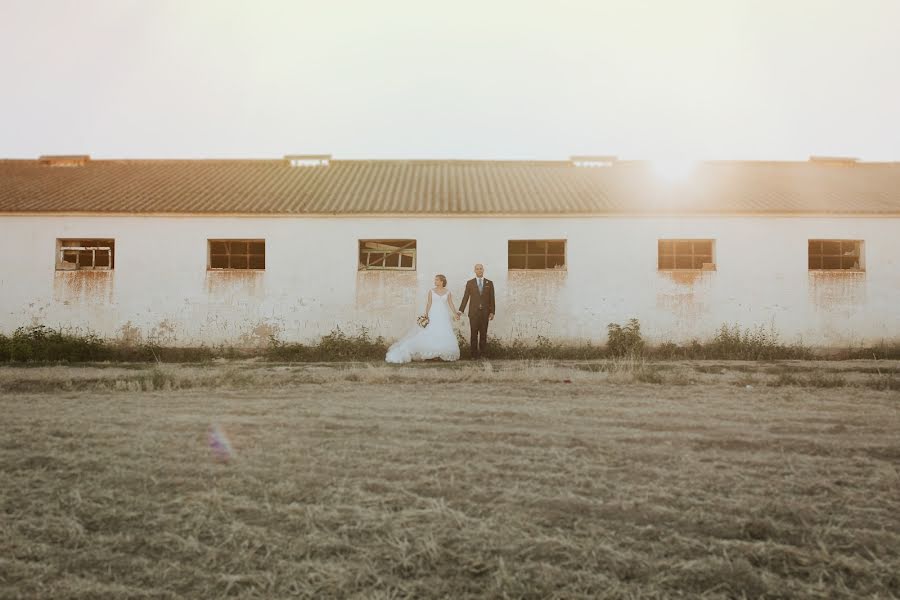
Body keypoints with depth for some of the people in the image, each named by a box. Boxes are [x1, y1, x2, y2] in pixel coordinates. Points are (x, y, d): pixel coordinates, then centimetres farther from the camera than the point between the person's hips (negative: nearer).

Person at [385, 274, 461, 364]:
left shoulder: (447, 292, 5)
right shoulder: (431, 291, 3)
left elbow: (450, 304, 7)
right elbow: (429, 303, 1)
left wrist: (455, 314, -1)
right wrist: (426, 314, -6)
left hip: (444, 316, 1)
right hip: (433, 315, -1)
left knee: (445, 335, -3)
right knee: (430, 334, -9)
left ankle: (445, 354, 4)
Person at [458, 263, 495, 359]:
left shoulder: (489, 283, 5)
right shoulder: (470, 283, 2)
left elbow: (492, 298, 4)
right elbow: (465, 297, 1)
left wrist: (492, 312, -2)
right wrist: (460, 311, -7)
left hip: (485, 312, 1)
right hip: (473, 312, -1)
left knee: (483, 334, 5)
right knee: (474, 334, -1)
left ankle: (482, 353, 15)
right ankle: (474, 354, 3)